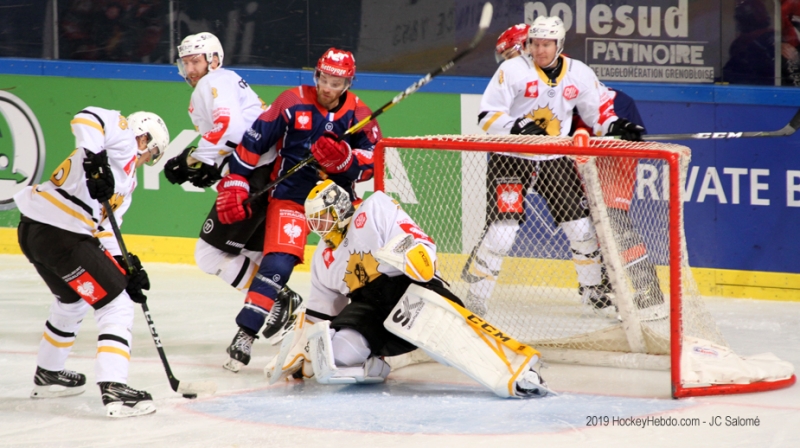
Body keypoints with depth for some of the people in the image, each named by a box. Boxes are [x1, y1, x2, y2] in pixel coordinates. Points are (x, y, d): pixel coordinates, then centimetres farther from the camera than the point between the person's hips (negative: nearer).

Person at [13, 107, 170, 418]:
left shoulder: (125, 180, 27)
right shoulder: (123, 137, 2)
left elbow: (102, 226, 22)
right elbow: (86, 118, -18)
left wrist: (124, 267, 12)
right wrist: (95, 161, -31)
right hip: (60, 235, -10)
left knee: (73, 301, 33)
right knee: (115, 305, -6)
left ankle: (47, 375, 49)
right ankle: (114, 389, -16)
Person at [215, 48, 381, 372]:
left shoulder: (358, 114, -1)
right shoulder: (293, 103, -10)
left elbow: (372, 162, -5)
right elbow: (253, 143, -7)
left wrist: (344, 158, -25)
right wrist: (235, 185, -8)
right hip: (291, 193, -4)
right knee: (278, 263, -18)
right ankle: (245, 335, -19)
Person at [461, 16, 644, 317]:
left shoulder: (578, 74, 0)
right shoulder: (512, 71, -12)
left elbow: (597, 108, 11)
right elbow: (487, 117, -14)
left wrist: (616, 127, -10)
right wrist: (516, 127, -32)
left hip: (554, 161, 4)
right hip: (511, 159, -4)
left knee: (580, 225, 5)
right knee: (502, 228, -15)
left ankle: (594, 287, 23)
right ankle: (476, 292, -6)